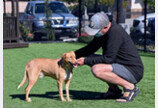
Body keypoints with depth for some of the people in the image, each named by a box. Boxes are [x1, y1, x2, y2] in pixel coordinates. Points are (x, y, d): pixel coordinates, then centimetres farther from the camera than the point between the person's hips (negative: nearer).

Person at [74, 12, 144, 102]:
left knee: (97, 70, -26)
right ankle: (114, 90, 11)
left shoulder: (115, 32, -22)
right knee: (91, 58, 11)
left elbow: (108, 59, -23)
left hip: (133, 72, -10)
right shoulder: (102, 32, 6)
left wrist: (85, 61, -16)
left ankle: (129, 87, -12)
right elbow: (91, 48, 19)